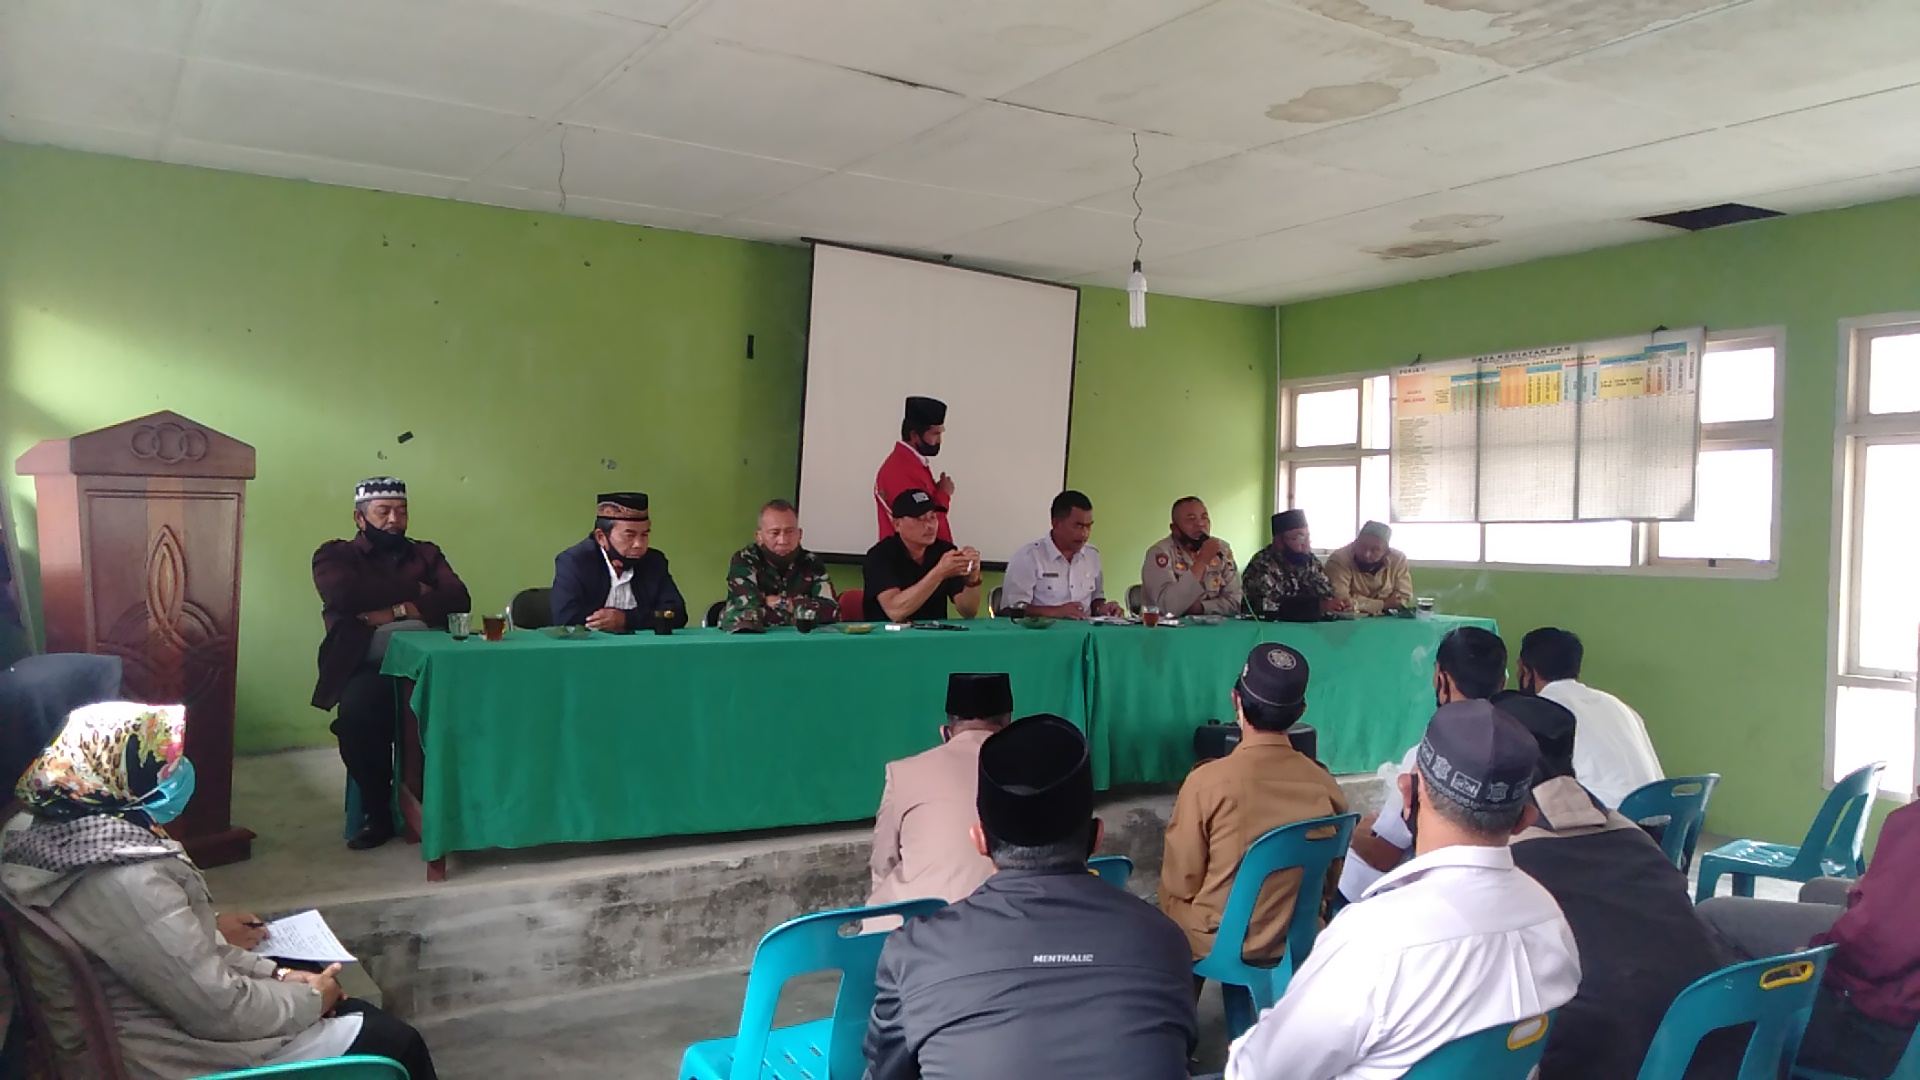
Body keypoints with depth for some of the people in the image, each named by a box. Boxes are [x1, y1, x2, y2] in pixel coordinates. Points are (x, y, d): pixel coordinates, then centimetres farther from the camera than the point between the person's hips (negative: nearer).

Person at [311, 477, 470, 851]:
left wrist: (394, 610, -8)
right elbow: (346, 595, -9)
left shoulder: (426, 553, 23)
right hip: (370, 668, -2)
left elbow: (459, 599, 4)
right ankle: (379, 813, -13)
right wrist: (414, 590, -1)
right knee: (356, 711, -35)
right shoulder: (334, 555, 15)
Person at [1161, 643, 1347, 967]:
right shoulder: (1325, 784, -12)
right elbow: (1330, 882, 3)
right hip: (1296, 941, 4)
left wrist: (1171, 922, 11)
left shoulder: (1206, 782, -23)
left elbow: (1180, 884, -11)